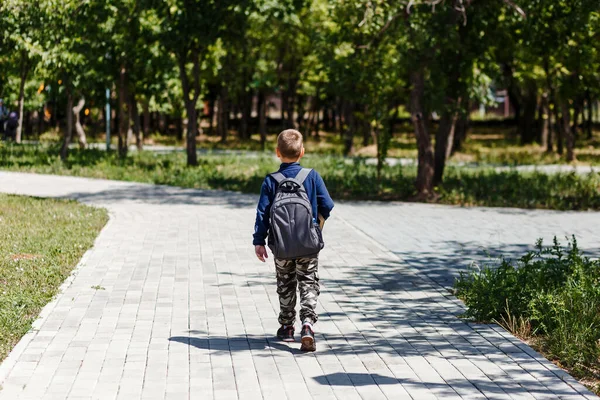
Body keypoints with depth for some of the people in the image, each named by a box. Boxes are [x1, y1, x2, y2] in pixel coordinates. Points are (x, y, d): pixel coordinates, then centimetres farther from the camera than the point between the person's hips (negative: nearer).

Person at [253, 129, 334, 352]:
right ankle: (308, 322, -17)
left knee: (285, 286, 18)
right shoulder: (312, 176, -4)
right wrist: (320, 218, 20)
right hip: (308, 244, -1)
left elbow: (262, 212, -4)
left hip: (281, 247, 1)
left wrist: (259, 241, 1)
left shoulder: (271, 181, -3)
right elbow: (327, 206, -2)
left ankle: (287, 327, 26)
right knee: (308, 284, 4)